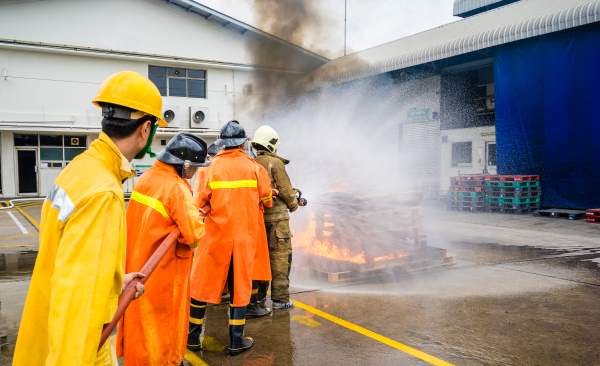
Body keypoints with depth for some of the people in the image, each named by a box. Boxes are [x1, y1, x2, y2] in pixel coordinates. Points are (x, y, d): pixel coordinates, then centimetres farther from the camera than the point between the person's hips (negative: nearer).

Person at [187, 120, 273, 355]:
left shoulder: (212, 167, -6)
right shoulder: (254, 168, -4)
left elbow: (202, 204, -8)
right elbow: (266, 201, 1)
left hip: (216, 234, 0)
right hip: (245, 236, 0)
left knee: (204, 283, 13)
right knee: (240, 286, 10)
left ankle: (193, 336, 24)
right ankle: (236, 340, 17)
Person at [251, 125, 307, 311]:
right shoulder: (275, 163, -12)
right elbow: (285, 189, -12)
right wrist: (294, 204, 8)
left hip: (257, 217, 6)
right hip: (277, 217, -6)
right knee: (280, 257, 2)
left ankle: (257, 297, 22)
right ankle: (280, 299, 5)